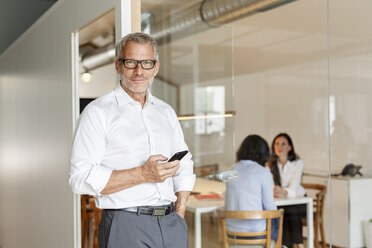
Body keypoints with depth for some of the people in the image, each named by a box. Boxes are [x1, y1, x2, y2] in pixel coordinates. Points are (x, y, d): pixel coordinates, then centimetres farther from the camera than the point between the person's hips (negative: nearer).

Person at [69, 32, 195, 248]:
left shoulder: (166, 112, 15)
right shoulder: (98, 112, -2)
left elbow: (184, 167, 21)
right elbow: (81, 178, -12)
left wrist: (179, 215, 7)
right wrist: (143, 174, -17)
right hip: (126, 227, -4)